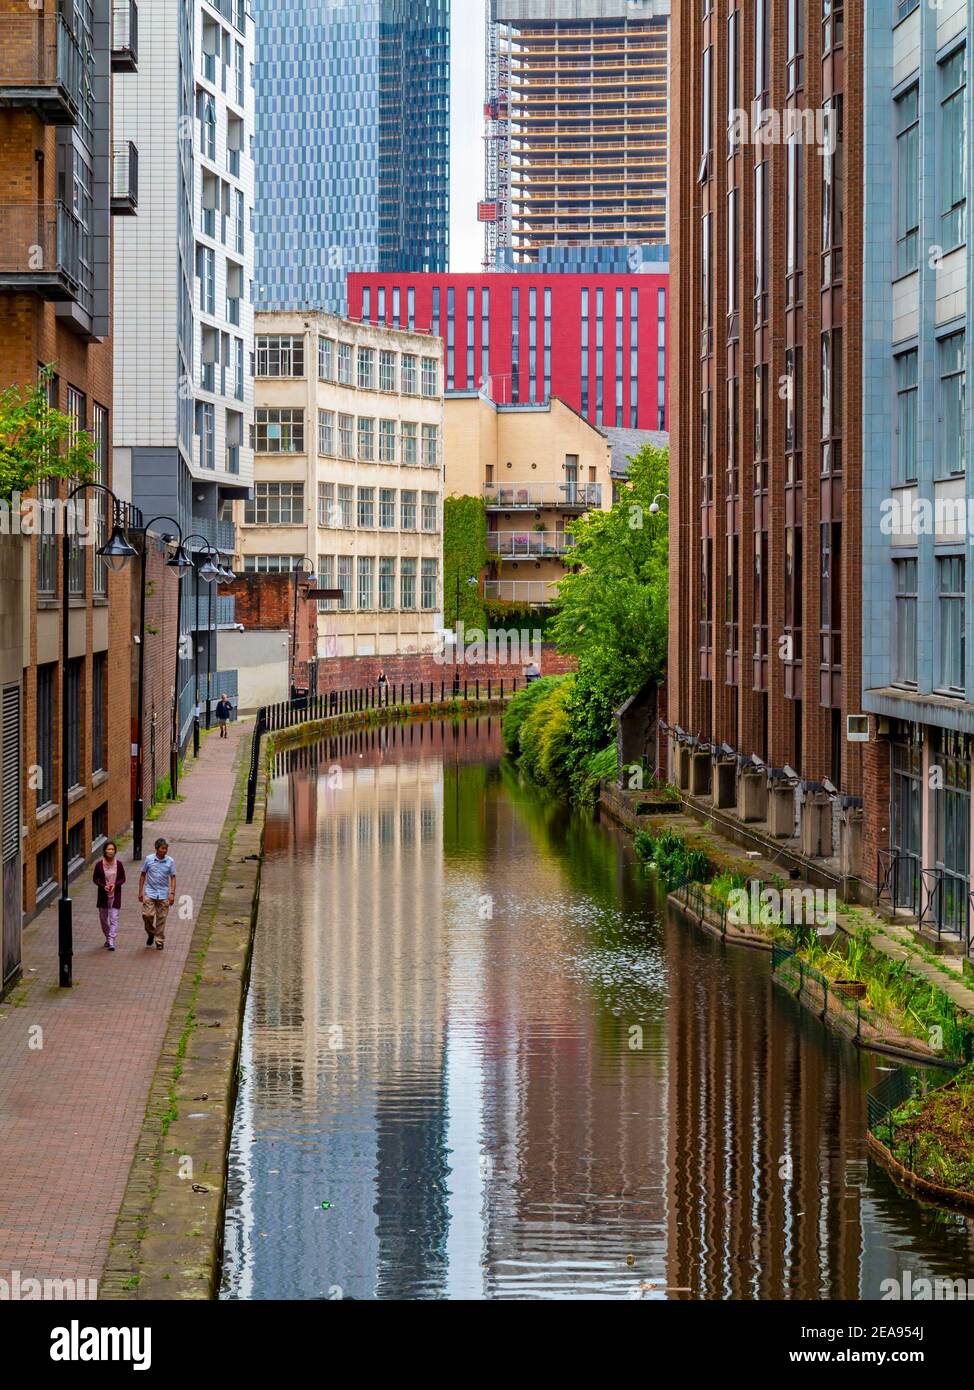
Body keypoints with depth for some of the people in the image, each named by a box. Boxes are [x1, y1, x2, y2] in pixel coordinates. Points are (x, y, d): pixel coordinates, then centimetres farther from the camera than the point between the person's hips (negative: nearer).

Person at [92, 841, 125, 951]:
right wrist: (103, 886, -16)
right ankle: (107, 938, 34)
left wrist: (115, 885, -17)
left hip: (115, 895, -2)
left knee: (114, 919, -9)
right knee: (103, 918, 13)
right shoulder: (99, 864, -6)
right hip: (103, 895, 2)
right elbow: (95, 879, 1)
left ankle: (111, 942, -12)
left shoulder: (119, 864, -6)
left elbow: (123, 879, 2)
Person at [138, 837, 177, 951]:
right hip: (149, 893, 0)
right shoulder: (149, 859, -2)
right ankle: (151, 933, 17)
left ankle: (159, 941, 14)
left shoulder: (170, 861, -2)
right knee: (147, 914, -11)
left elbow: (173, 878, 3)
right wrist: (140, 891, 4)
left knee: (161, 918, 3)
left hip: (163, 895, 0)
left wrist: (172, 893, -5)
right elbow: (143, 875, 7)